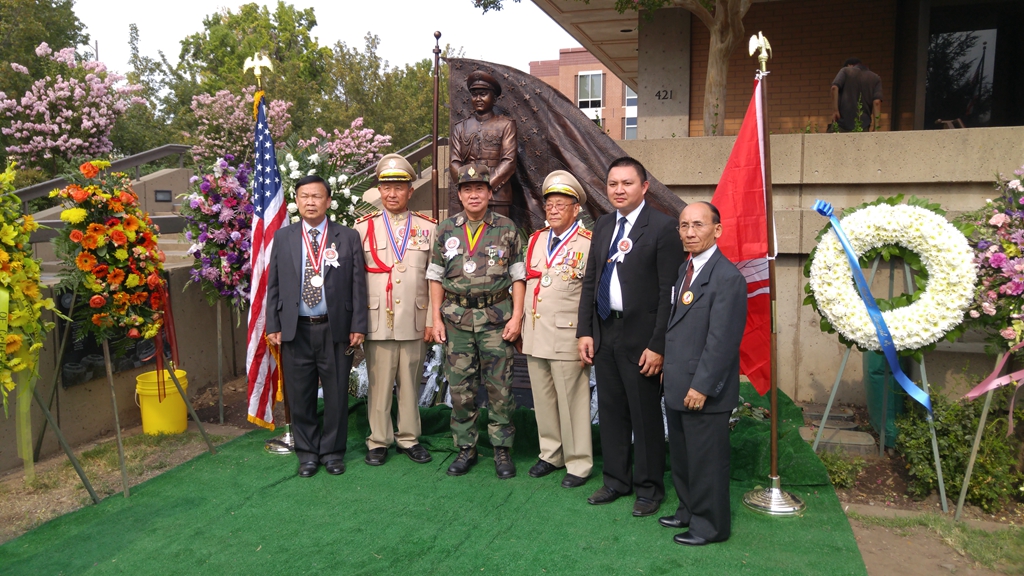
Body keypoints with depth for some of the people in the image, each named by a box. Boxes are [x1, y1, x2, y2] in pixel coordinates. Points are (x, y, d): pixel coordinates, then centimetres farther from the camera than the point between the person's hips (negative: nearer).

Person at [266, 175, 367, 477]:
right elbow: (273, 285, 7)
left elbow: (358, 285, 0)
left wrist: (358, 326, -5)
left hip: (335, 329, -1)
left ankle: (332, 452, 24)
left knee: (336, 394, 7)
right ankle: (307, 452, 25)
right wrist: (273, 325, 1)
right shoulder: (283, 237, 7)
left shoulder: (348, 237, 2)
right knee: (300, 396, 9)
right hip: (295, 329, 1)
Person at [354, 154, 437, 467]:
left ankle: (409, 438, 24)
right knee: (379, 385, 5)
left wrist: (432, 319, 0)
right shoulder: (363, 227, 4)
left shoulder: (428, 227, 5)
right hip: (377, 322, -1)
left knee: (411, 383, 10)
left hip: (415, 323, 1)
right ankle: (378, 441, 19)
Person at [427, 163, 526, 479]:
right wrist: (436, 318, 2)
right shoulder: (446, 230, 7)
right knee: (460, 388, 7)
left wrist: (516, 317, -6)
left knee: (499, 387, 2)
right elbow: (436, 276, 9)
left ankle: (502, 449, 15)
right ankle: (466, 448, 20)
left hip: (496, 318, -2)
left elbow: (518, 276, 2)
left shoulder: (507, 229, 2)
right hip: (456, 319, 2)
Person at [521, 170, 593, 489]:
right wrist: (522, 326, 15)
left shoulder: (589, 243, -7)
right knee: (543, 399, 15)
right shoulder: (536, 239, 14)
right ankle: (550, 454, 30)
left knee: (572, 402, 1)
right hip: (535, 335, 6)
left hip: (567, 337, -6)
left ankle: (578, 464, 15)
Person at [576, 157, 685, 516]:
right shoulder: (602, 226, 10)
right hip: (605, 334, 6)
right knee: (611, 412, 16)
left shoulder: (662, 227, -11)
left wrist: (658, 345, -16)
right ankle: (616, 480, 31)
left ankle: (649, 489, 23)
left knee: (646, 417, 6)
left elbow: (669, 291, -14)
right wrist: (585, 331, 6)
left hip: (640, 338, -6)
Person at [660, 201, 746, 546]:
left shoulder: (727, 278, -17)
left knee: (706, 460, 6)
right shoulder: (685, 269, 11)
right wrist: (669, 369, 14)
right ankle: (689, 511, 38)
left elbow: (722, 340, -21)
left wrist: (702, 387, -21)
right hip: (677, 387, 9)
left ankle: (710, 526, 22)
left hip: (704, 391, -9)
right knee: (681, 457, 21)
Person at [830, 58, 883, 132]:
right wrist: (876, 126, -4)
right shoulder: (876, 78, 14)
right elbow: (876, 102, 0)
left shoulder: (845, 71, 10)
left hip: (842, 123, -1)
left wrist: (835, 110, -10)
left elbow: (834, 88, -9)